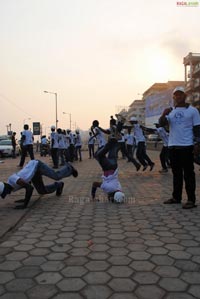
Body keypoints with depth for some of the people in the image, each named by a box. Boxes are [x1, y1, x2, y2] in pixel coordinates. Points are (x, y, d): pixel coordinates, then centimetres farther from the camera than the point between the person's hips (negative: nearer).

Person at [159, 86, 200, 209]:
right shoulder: (171, 111, 13)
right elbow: (161, 123, 2)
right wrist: (164, 115, -18)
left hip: (187, 146, -5)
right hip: (173, 146, 5)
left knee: (188, 173, -3)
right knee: (176, 173, 11)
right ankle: (176, 197, 19)